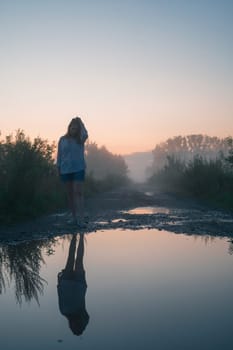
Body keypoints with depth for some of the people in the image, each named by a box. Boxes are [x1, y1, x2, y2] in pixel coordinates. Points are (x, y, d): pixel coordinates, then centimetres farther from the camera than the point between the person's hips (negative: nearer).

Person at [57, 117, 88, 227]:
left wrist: (80, 122, -11)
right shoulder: (63, 139, 6)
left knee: (78, 193, -10)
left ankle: (80, 219, -14)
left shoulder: (80, 139, 4)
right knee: (70, 193, 7)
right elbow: (59, 154, 8)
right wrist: (58, 168, 3)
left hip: (79, 169, -2)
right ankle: (74, 217, 17)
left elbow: (85, 134, -20)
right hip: (66, 170, 2)